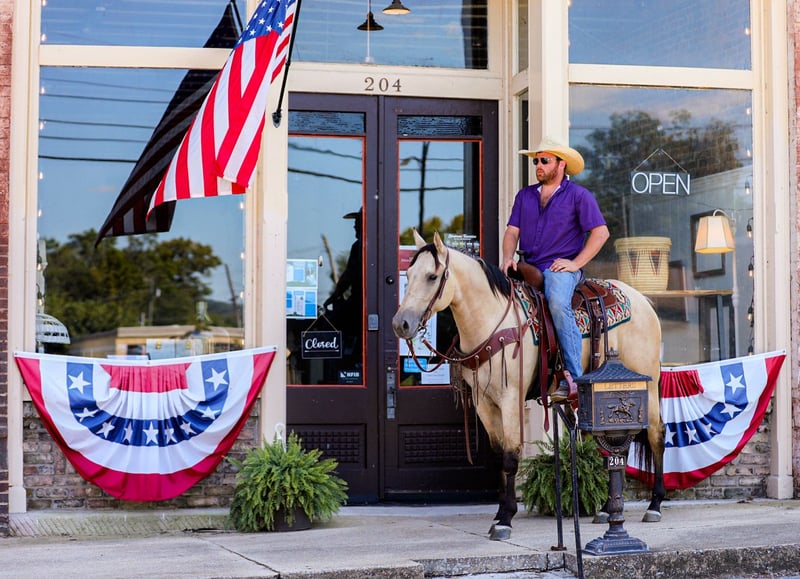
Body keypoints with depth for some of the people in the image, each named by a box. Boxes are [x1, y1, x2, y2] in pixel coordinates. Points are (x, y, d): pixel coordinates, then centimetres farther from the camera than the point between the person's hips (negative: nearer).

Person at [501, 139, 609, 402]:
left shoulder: (579, 195, 3)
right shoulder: (525, 195, 18)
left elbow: (601, 232, -3)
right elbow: (512, 230, 14)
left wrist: (576, 263, -11)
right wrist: (508, 258, -7)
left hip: (561, 268, -5)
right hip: (528, 268, 5)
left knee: (558, 304, -34)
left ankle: (573, 378, -32)